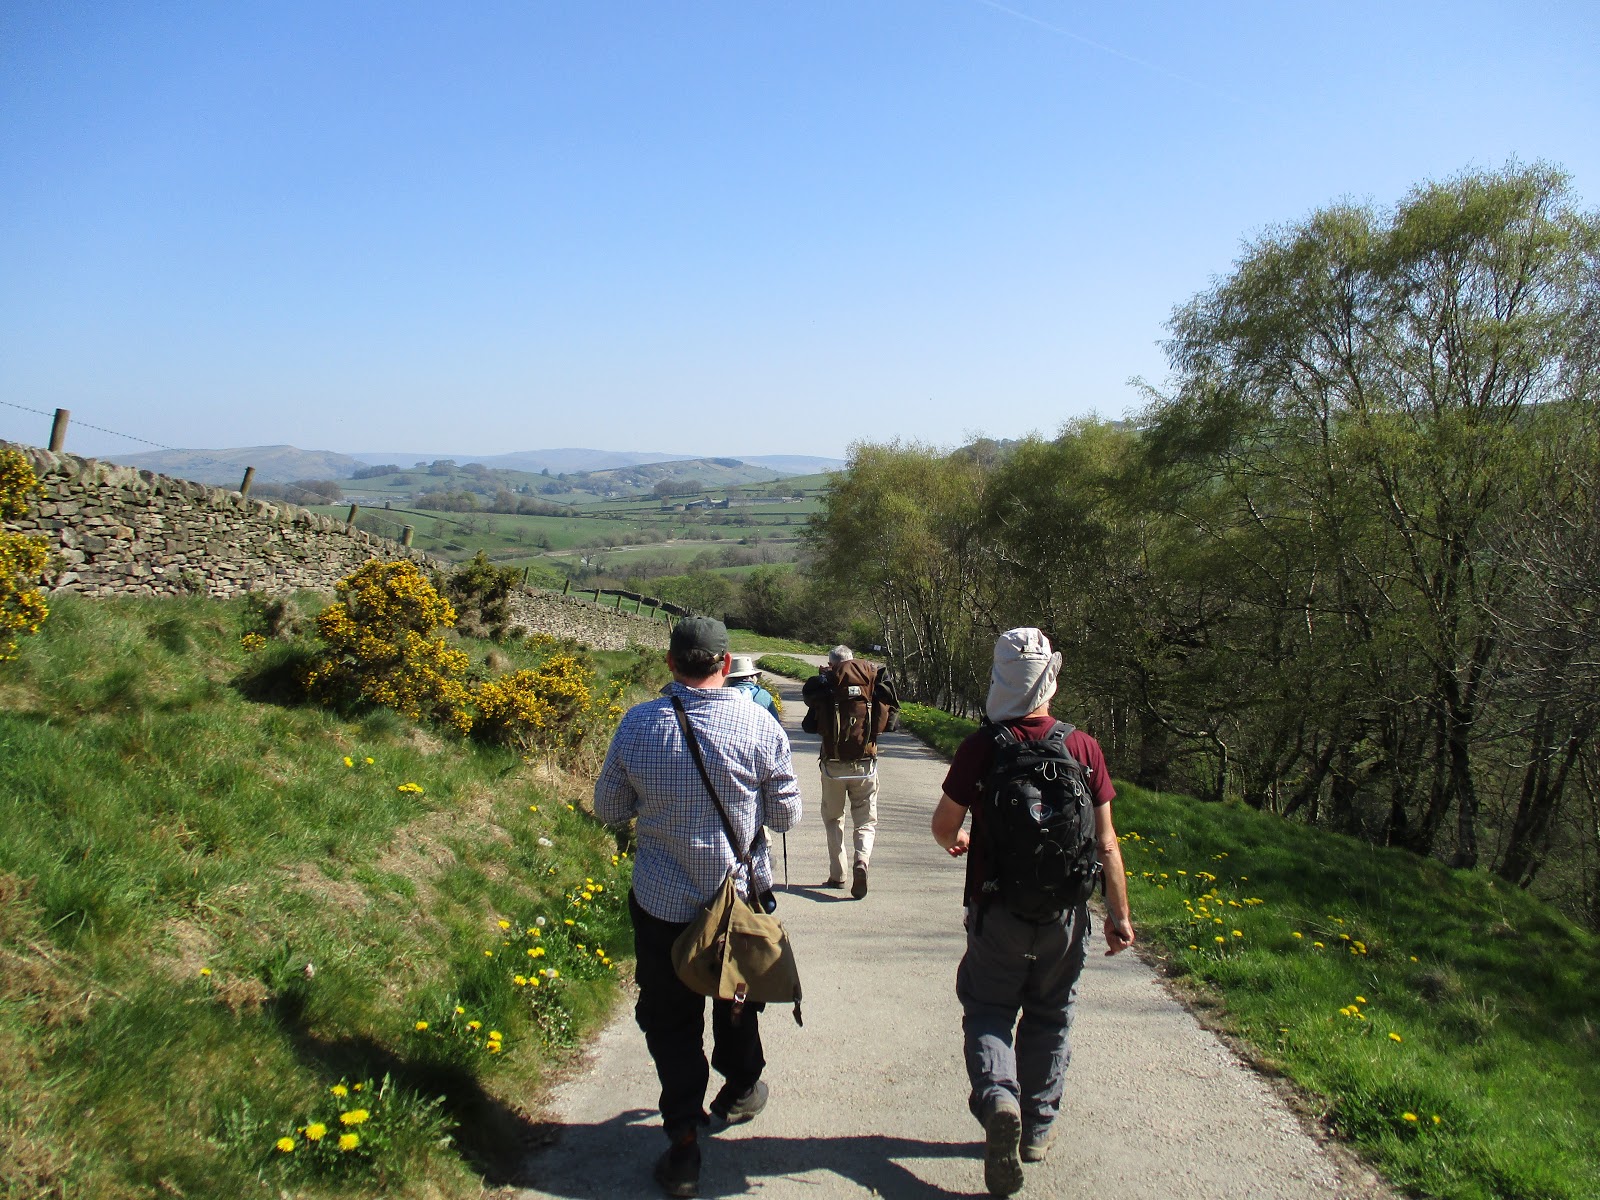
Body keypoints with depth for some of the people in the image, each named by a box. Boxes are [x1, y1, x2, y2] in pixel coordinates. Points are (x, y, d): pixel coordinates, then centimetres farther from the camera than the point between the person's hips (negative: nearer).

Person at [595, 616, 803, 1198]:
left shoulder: (638, 724, -12)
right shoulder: (759, 725, -15)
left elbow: (608, 809, 1)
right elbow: (786, 815, -6)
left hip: (662, 905, 0)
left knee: (669, 1019, 13)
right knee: (737, 999, 25)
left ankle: (684, 1141, 10)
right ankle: (741, 1089, 46)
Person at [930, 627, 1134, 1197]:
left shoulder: (981, 747, -15)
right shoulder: (1084, 748, -8)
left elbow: (944, 824, -6)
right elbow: (1105, 842, -3)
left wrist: (955, 841, 18)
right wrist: (1119, 914, 7)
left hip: (998, 912, -2)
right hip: (1066, 914, 3)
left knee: (988, 1010, 14)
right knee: (1049, 1017, 19)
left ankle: (997, 1097, -10)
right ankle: (1038, 1128, 29)